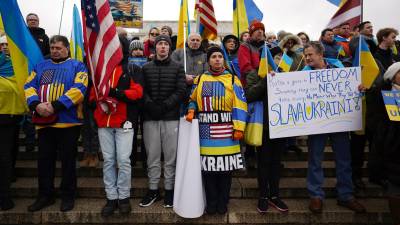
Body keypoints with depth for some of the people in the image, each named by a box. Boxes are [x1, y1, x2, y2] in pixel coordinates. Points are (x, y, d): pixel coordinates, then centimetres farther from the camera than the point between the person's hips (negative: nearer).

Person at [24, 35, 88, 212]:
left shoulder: (77, 66, 2)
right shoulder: (41, 66, 17)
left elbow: (79, 89, -13)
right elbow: (29, 86, 7)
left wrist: (55, 105, -21)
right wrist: (36, 105, -13)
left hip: (68, 122, -4)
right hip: (43, 121, 5)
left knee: (68, 160, 4)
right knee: (44, 159, 11)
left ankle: (68, 196, 19)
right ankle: (45, 195, 27)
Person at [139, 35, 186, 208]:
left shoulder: (177, 67, 8)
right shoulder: (146, 68, 12)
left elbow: (181, 91, -3)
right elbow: (142, 91, 3)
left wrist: (165, 106, -13)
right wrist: (151, 105, -14)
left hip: (171, 117, -1)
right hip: (150, 117, 1)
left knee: (170, 155, 4)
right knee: (152, 156, 7)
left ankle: (169, 189, 17)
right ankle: (153, 189, 20)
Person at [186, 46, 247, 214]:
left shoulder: (233, 80, 5)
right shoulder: (200, 79, 12)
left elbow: (240, 106, -1)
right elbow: (193, 100, 20)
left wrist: (239, 128, -9)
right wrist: (191, 111, -1)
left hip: (226, 131, -1)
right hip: (206, 130, 2)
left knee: (226, 167, 5)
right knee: (208, 166, 5)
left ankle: (223, 202, 24)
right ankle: (211, 202, 23)